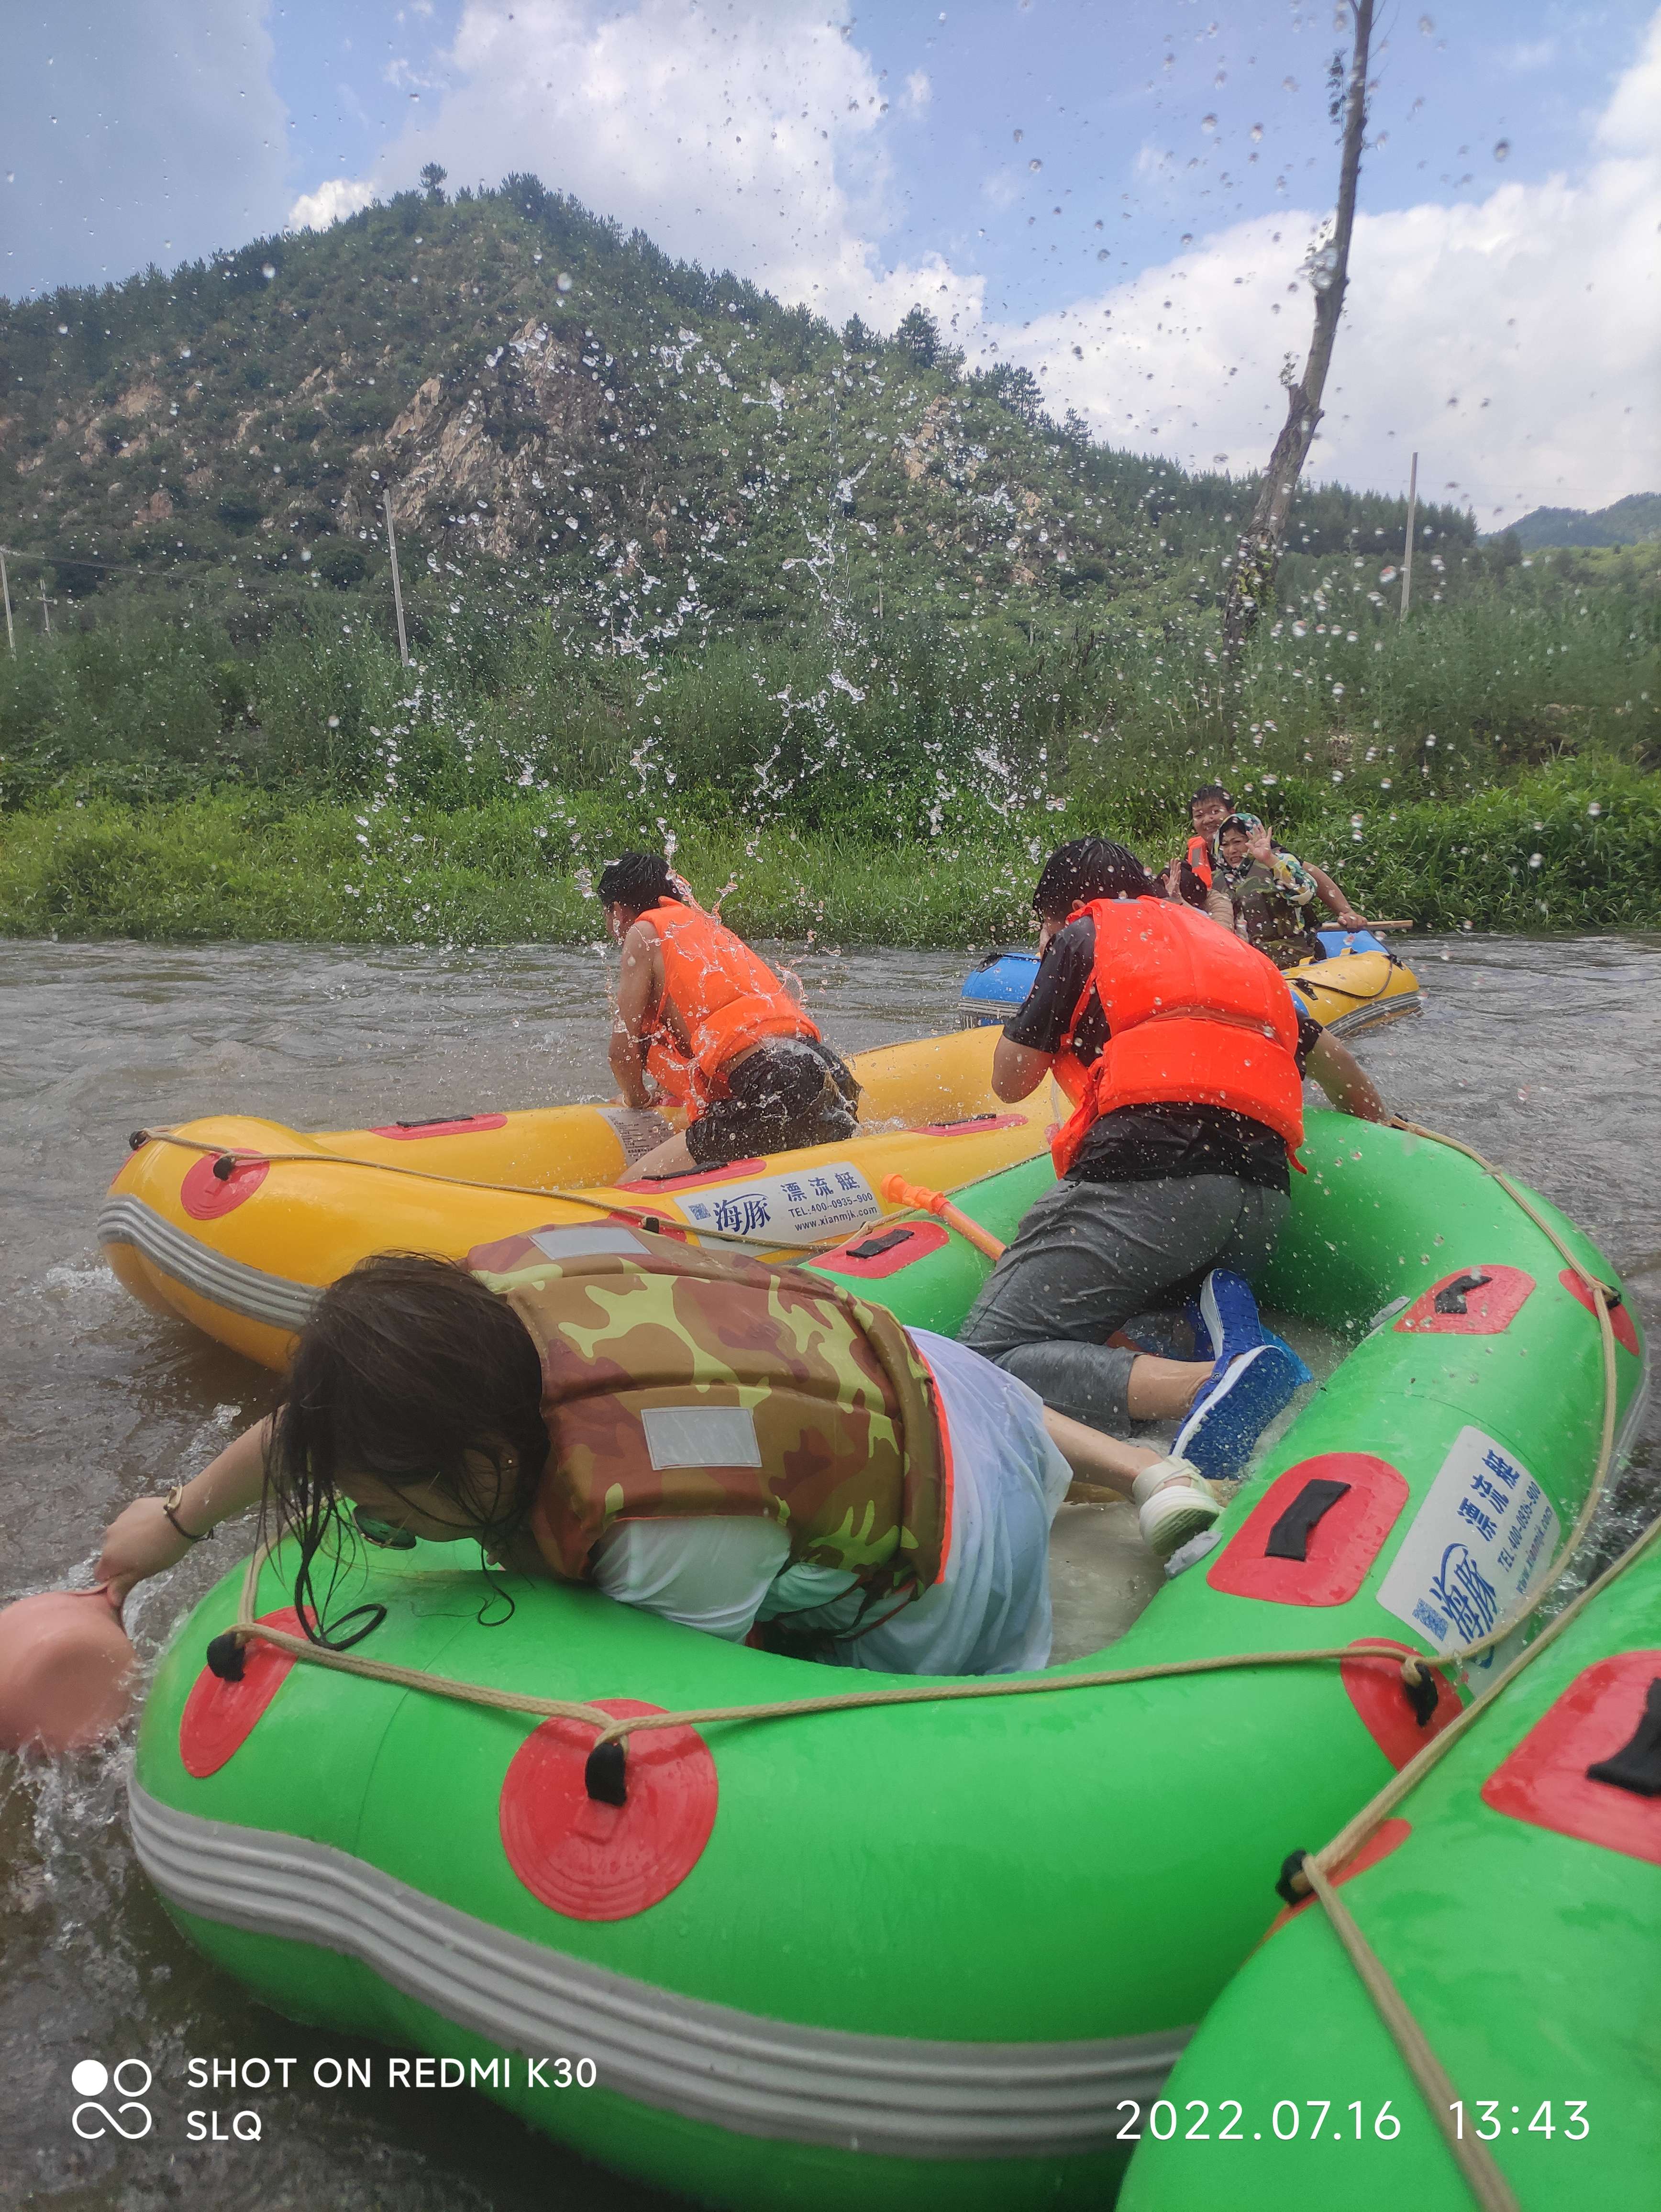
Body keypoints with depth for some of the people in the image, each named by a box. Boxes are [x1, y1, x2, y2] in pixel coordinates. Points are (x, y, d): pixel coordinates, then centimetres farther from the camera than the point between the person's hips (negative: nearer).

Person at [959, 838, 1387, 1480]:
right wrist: (1381, 1126, 59)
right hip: (1261, 1195, 7)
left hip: (1146, 1174, -7)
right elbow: (1338, 1070, 38)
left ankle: (1209, 1384, -30)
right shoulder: (1234, 950, 31)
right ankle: (1221, 1314, -4)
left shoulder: (1084, 935, 14)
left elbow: (1010, 1081, 15)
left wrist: (1050, 969, 29)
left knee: (993, 1350, -7)